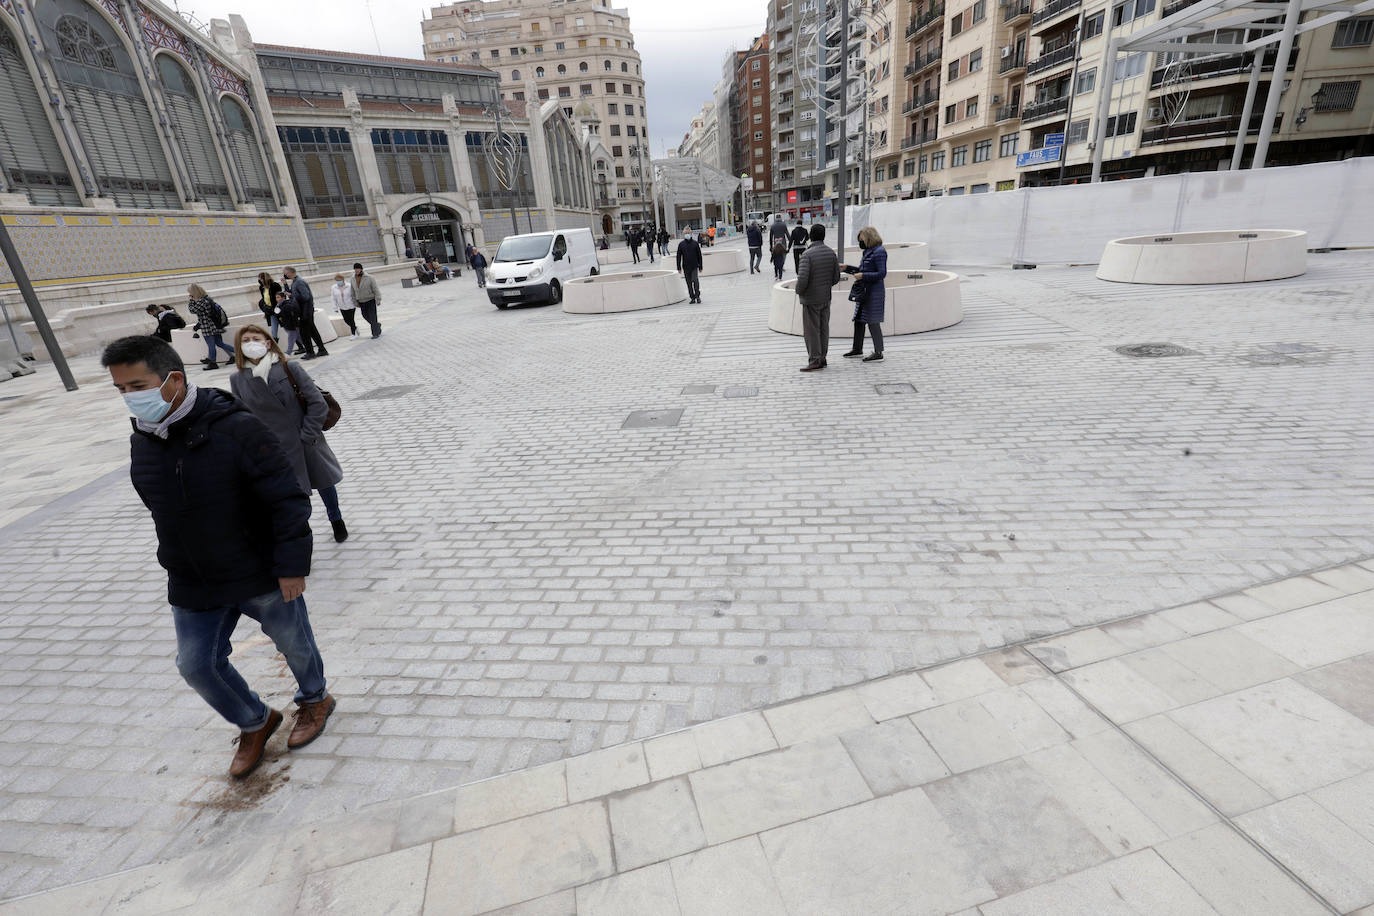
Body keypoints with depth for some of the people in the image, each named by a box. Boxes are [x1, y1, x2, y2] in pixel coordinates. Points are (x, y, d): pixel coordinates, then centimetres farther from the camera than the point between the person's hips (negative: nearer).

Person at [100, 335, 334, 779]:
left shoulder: (237, 429, -23)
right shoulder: (142, 442, 0)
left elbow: (289, 500, -22)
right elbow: (166, 512, 13)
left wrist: (291, 564, -21)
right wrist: (178, 568, 19)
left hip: (261, 576, -6)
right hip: (192, 586, 6)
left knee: (293, 643, 14)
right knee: (197, 664, 14)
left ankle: (314, 699, 43)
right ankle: (255, 722, 38)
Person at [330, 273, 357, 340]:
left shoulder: (349, 286, -11)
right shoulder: (333, 288, -1)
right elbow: (334, 299, 4)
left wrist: (357, 304, 1)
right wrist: (336, 308, 4)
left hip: (351, 306, -4)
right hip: (342, 307, 4)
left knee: (351, 320, -4)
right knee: (346, 320, 5)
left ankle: (353, 334, 11)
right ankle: (355, 327, 32)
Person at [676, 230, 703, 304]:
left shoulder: (695, 243, 1)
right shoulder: (681, 244, 3)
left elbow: (699, 255, 5)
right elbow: (678, 256, 5)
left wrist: (700, 267, 3)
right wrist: (679, 268, 0)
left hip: (694, 266, -2)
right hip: (686, 267, 2)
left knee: (695, 280, -15)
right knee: (689, 283, 5)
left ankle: (697, 296, 0)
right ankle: (692, 297, 14)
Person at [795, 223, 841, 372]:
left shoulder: (808, 254, -17)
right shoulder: (831, 252, 3)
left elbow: (802, 278, -24)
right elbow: (836, 276, 7)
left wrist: (799, 291, -6)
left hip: (811, 299, -6)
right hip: (826, 298, 7)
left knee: (811, 330, -1)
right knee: (824, 328, 13)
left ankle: (814, 361, 0)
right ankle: (822, 358, 20)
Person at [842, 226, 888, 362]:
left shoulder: (879, 252, -13)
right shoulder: (868, 251, 15)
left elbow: (882, 273, -18)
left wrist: (862, 276, -21)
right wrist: (847, 268, 15)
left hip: (874, 292, -10)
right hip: (864, 291, 10)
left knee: (873, 322, -6)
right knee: (858, 320, 14)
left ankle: (878, 352, 2)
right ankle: (857, 349, 26)